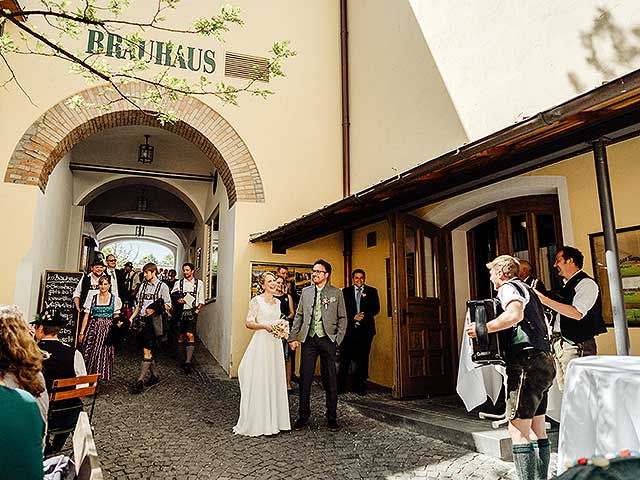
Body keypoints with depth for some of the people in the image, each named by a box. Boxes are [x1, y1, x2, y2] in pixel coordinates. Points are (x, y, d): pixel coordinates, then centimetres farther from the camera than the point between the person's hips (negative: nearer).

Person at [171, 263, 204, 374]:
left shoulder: (199, 283, 7)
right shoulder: (178, 283, 11)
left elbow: (201, 299, 9)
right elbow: (172, 296, 12)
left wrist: (198, 309, -5)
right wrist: (178, 300, -8)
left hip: (192, 312, -3)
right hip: (181, 311, 3)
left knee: (190, 335, -14)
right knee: (181, 336, 6)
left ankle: (188, 362, -16)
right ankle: (187, 357, 22)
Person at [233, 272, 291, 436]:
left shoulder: (277, 302, 14)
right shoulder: (257, 300, -5)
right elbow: (248, 323, -8)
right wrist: (264, 326, -21)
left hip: (275, 343, 6)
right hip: (261, 342, -6)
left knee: (275, 381, 10)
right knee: (259, 382, -2)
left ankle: (274, 420, 20)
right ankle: (257, 422, 8)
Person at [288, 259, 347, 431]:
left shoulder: (336, 293, 2)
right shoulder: (306, 291, 9)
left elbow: (342, 318, 4)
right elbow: (299, 315, 12)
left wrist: (338, 339, -4)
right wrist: (293, 337, 5)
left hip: (327, 340, -2)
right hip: (309, 340, 2)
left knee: (330, 379, 6)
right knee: (305, 378, 4)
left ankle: (332, 417, 19)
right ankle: (303, 416, 17)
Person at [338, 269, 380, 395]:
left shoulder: (372, 291, 10)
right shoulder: (346, 292, 10)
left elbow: (376, 309, 2)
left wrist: (364, 316, -13)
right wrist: (354, 317, -11)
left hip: (365, 329, 1)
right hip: (349, 328, 0)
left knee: (363, 358, 4)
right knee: (345, 357, -2)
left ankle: (361, 386, 13)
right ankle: (341, 386, 7)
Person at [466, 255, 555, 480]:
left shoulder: (509, 288, -4)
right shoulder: (527, 290, 25)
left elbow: (515, 314, -26)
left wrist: (483, 328, -21)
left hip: (527, 363, -10)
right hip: (544, 362, 10)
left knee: (517, 430, -9)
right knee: (537, 430, 16)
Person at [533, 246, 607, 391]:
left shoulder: (586, 283, -9)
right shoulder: (567, 285, 18)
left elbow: (577, 313, -23)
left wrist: (545, 300, -23)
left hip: (576, 346, -9)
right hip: (559, 345, 9)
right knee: (565, 391, 12)